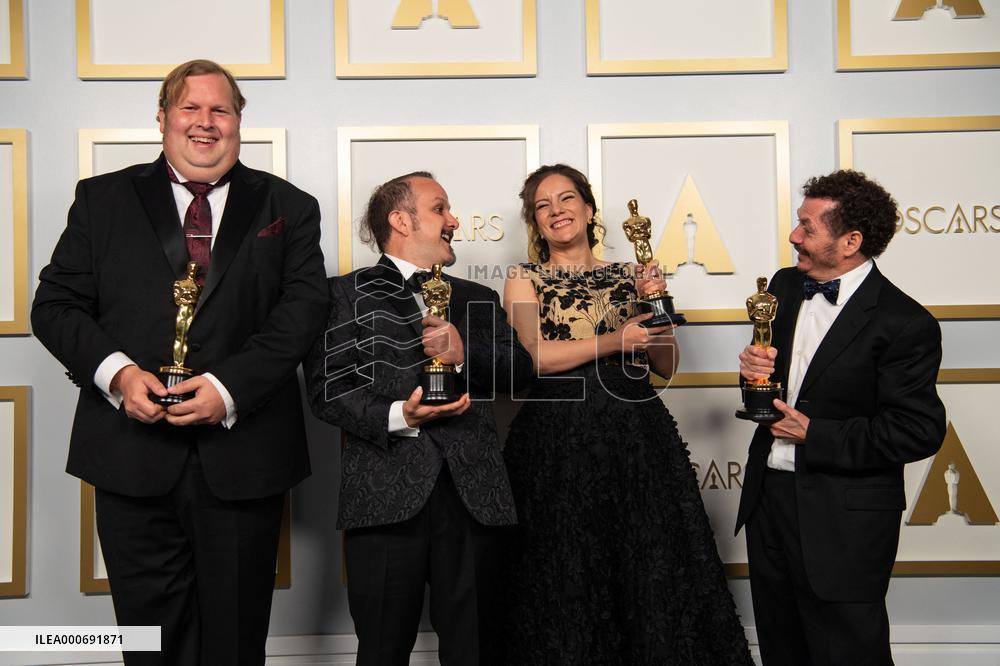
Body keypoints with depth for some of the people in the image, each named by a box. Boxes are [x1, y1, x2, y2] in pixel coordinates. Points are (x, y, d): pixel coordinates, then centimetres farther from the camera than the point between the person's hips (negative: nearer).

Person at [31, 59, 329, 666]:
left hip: (241, 459, 0)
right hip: (133, 455, 1)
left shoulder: (287, 208, 7)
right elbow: (56, 304, 6)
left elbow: (303, 308, -4)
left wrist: (229, 387, -17)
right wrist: (116, 372, -13)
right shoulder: (104, 199, 10)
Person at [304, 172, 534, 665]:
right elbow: (326, 387, -2)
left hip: (475, 495, 4)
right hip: (385, 494, -3)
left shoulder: (478, 299, 23)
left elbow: (520, 369, 11)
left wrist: (467, 354, -7)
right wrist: (398, 416, -16)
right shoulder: (346, 293, 8)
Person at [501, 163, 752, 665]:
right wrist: (614, 341, -15)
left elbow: (666, 365, 10)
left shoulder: (629, 278, 13)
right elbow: (533, 356, -10)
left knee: (652, 575, 3)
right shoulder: (524, 281, 6)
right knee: (566, 582, 4)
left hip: (636, 435, 2)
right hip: (558, 444, -2)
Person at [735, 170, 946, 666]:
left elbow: (919, 431, -18)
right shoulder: (785, 286, 5)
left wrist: (815, 435, -18)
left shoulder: (904, 323, -17)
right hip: (769, 495, 7)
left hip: (844, 520, -7)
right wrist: (754, 368, -6)